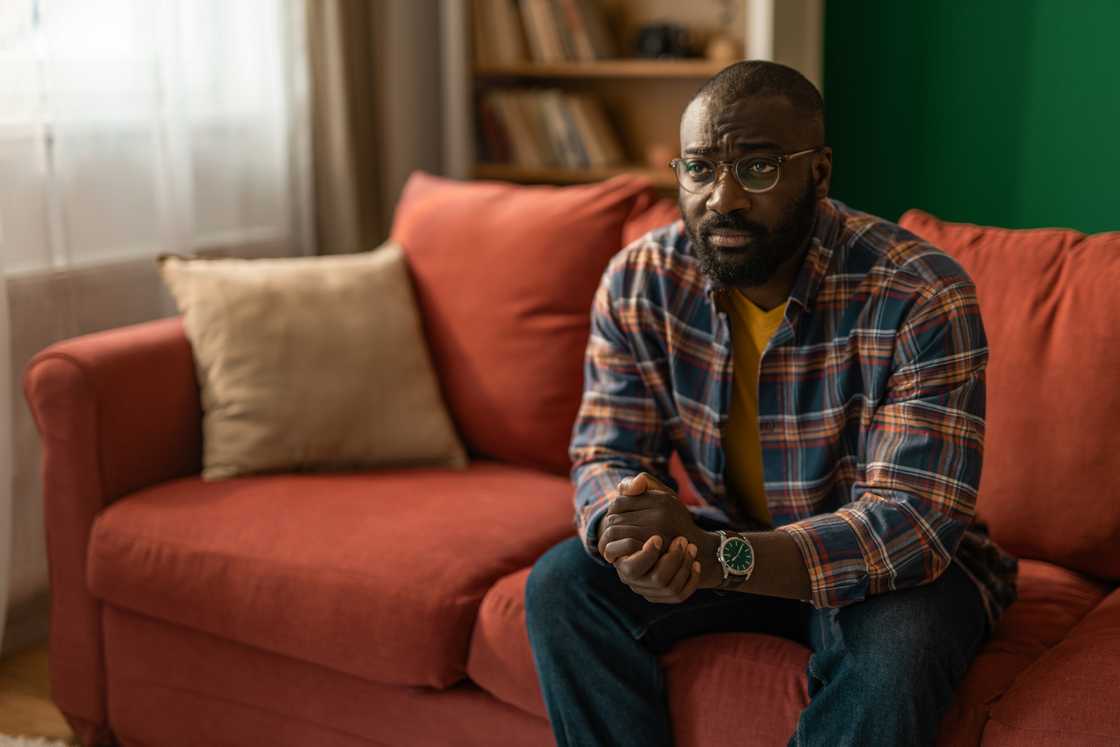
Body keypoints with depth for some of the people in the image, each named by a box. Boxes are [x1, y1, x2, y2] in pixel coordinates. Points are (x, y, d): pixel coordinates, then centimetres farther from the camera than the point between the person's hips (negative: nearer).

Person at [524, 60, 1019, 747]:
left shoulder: (922, 296, -26)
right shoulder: (639, 284, -11)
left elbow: (909, 522, -30)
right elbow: (608, 456, -8)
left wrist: (716, 556, -44)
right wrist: (632, 536, -34)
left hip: (894, 563, -3)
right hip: (726, 543, 4)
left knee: (891, 649, -35)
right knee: (563, 583, -18)